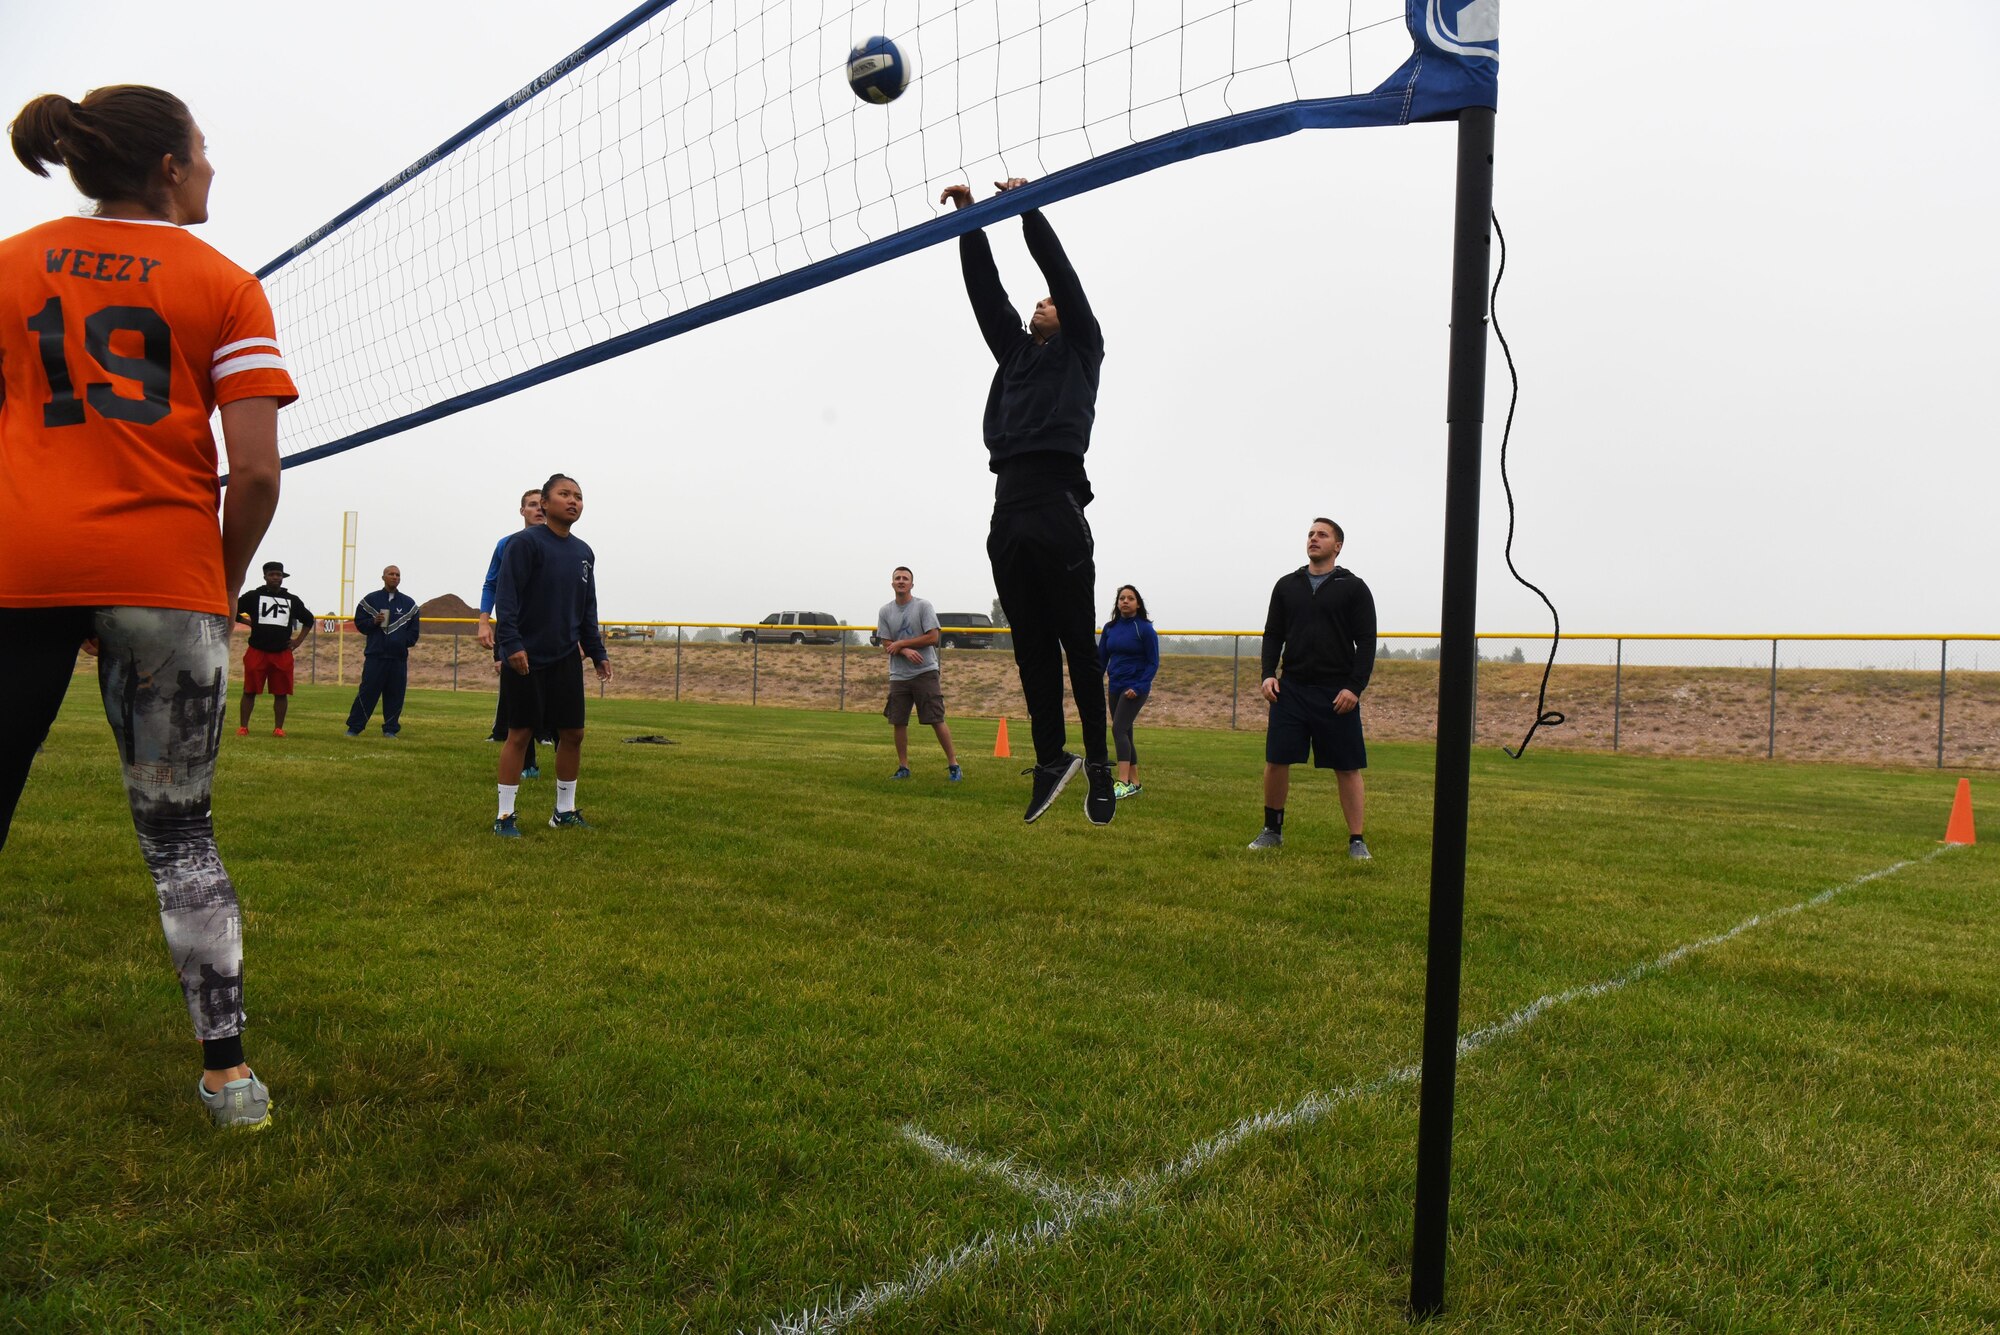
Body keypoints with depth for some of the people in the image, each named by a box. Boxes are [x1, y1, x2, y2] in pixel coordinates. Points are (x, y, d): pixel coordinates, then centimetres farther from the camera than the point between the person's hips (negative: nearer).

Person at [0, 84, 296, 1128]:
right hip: (164, 573, -1)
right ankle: (228, 1071, 11)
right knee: (179, 830, 7)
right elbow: (256, 472, -4)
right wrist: (223, 585, 9)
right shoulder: (226, 286, 5)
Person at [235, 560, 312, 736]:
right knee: (250, 691, 1)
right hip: (257, 651, -2)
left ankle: (278, 728, 10)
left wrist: (299, 640, 15)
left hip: (282, 654, 2)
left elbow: (308, 619, 24)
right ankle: (243, 726, 7)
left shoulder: (292, 600, 13)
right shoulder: (253, 596, 5)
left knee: (281, 693, 3)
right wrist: (248, 622, 1)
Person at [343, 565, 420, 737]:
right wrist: (373, 621, -10)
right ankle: (354, 727, 1)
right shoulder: (370, 600, 8)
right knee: (367, 692, -5)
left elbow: (415, 629, 14)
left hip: (399, 657, 2)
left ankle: (390, 729, 11)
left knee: (395, 694, 3)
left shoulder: (409, 603, 12)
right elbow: (359, 623, 8)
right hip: (375, 656, -2)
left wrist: (405, 642, 0)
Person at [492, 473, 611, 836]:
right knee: (519, 733, -1)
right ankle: (505, 816, 9)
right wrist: (511, 643, -22)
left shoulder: (584, 553, 11)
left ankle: (565, 812, 21)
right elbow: (506, 598, -14)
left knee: (573, 733, 7)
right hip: (526, 658, -6)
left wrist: (598, 653, 15)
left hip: (566, 659, 6)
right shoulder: (525, 542, -9)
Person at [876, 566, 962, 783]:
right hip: (898, 675, 4)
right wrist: (906, 651, -17)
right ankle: (903, 767, 15)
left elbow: (932, 637, -9)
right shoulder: (885, 611, 8)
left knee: (937, 720, -6)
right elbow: (886, 645, 3)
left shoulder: (923, 606, -2)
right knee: (898, 722, 4)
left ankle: (953, 765, 1)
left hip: (925, 673, -4)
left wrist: (900, 644, -9)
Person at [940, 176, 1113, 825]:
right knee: (1032, 648, 6)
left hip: (1058, 508, -5)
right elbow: (984, 288, 22)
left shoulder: (1081, 347, 14)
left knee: (1078, 644, -3)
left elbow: (1060, 269, 7)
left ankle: (1098, 763, 6)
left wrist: (1027, 206, 10)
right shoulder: (1016, 351, 27)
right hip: (1007, 510, 6)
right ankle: (1050, 759, 14)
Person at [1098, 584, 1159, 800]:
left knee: (1119, 729, -18)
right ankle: (1134, 784, 18)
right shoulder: (1109, 628, 8)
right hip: (1115, 688, 6)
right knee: (1124, 733, 9)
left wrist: (1139, 687, -17)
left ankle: (1123, 783, -22)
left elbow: (1153, 663, -6)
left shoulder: (1145, 629, -7)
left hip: (1135, 688, -6)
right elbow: (1101, 658, 12)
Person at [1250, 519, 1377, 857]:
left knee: (1347, 767, 1)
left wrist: (1355, 687, -13)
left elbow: (1366, 642, -3)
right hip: (1290, 689, 3)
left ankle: (1356, 841, 9)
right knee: (1275, 760, 2)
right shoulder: (1287, 585, 11)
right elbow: (1272, 635, 13)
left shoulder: (1353, 588, 1)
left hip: (1337, 693, -3)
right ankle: (1272, 830, 19)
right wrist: (1268, 673, -2)